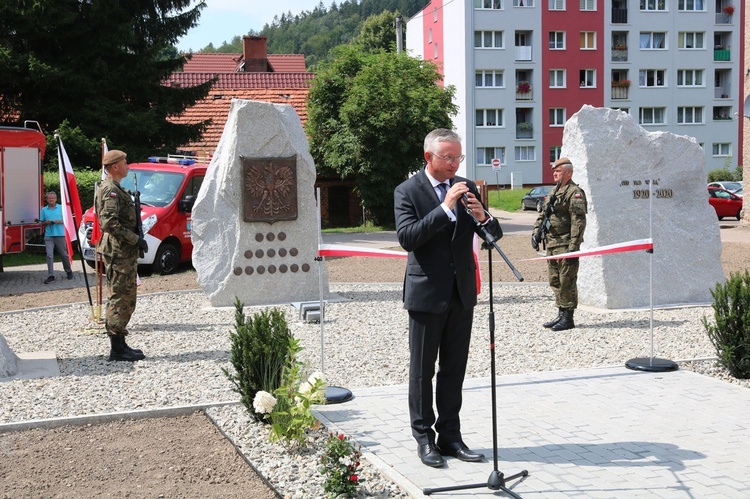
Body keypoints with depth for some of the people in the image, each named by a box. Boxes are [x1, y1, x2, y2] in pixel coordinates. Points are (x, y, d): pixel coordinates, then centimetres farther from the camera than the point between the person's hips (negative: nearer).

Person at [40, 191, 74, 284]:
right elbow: (42, 223, 15)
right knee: (49, 255, -8)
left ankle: (68, 271, 28)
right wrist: (46, 222, -7)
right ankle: (51, 276, -7)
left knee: (64, 254, 8)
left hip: (60, 234, -1)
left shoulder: (61, 208, 5)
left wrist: (59, 221, -11)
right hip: (49, 235, 1)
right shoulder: (44, 210, 10)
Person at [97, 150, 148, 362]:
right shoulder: (111, 190, -14)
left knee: (124, 298, 14)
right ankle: (118, 348, -4)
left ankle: (119, 345, 20)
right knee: (121, 299, -8)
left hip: (123, 251, 11)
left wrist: (135, 239, 16)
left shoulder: (116, 189, 19)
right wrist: (135, 239, -20)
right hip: (119, 252, -11)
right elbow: (109, 223, -24)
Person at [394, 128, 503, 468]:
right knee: (422, 371, 5)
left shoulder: (466, 188, 7)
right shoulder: (407, 192, -6)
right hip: (427, 295, -4)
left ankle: (450, 436, 21)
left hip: (462, 294, 5)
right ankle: (424, 438, 15)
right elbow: (407, 238, -20)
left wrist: (484, 218, -15)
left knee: (454, 369, 11)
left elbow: (495, 235, 7)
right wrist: (445, 208, -25)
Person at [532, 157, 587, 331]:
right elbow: (542, 214, 23)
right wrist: (536, 232, 9)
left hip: (566, 244, -9)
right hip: (552, 244, 9)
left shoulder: (575, 193, -11)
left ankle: (568, 318, 1)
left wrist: (574, 246, -22)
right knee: (555, 280, 13)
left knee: (567, 281, -5)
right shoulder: (553, 192, 17)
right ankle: (561, 314, 22)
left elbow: (579, 222, -17)